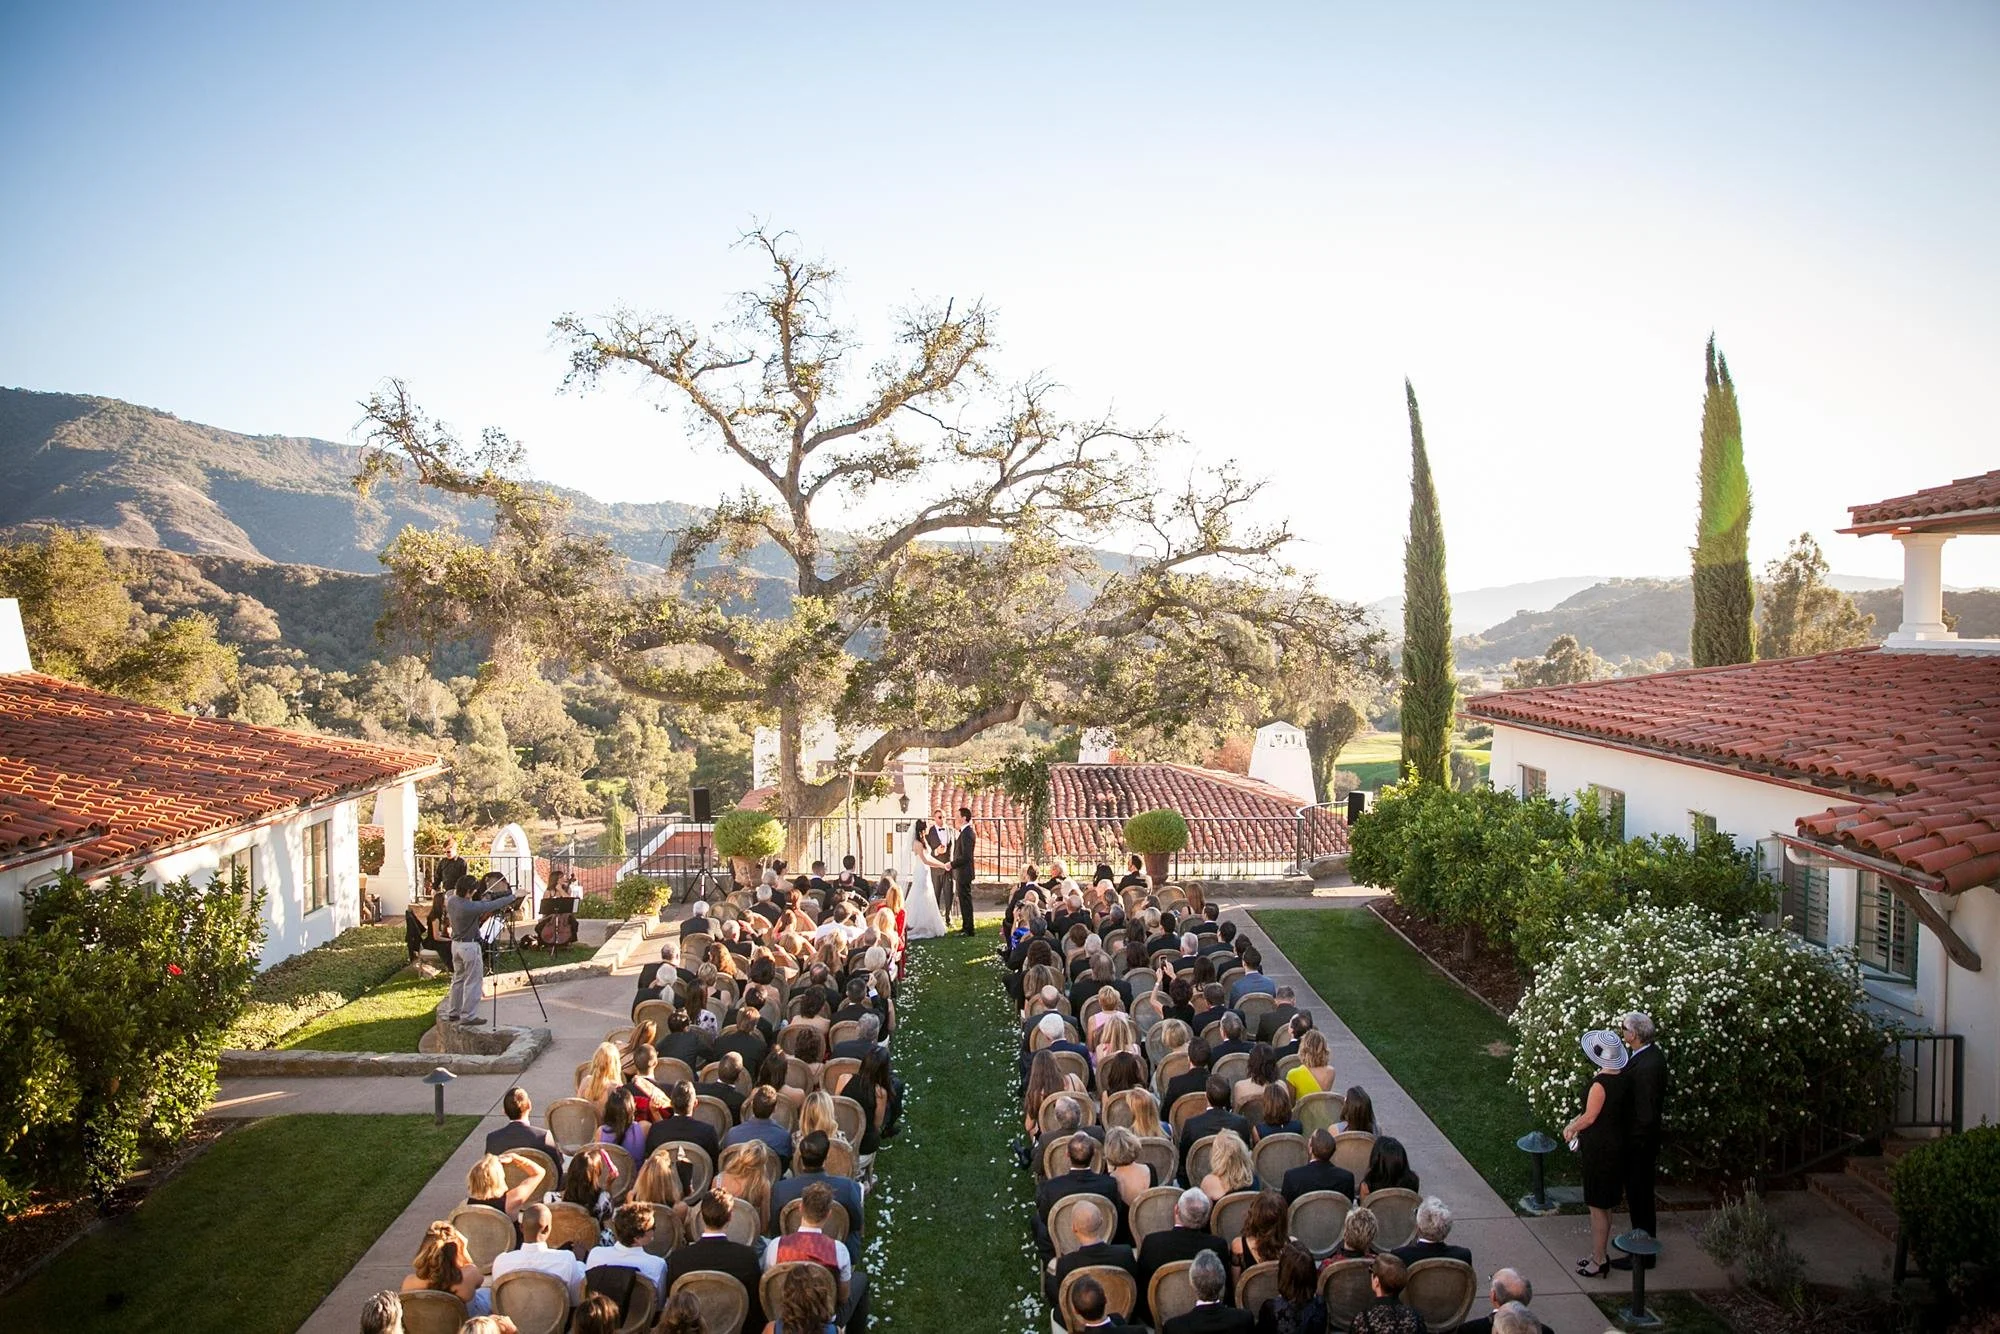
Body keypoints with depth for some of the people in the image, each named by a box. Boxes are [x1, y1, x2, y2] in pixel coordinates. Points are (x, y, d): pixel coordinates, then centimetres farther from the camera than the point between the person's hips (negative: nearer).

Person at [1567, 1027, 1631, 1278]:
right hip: (1615, 1146, 9)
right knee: (1604, 1205, 20)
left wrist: (1571, 1128, 2)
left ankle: (1599, 1261, 13)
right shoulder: (1623, 1079, 0)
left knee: (1598, 1207, 3)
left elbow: (1590, 1117, -16)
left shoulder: (1600, 1084, -26)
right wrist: (1576, 1122, 14)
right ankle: (1599, 1254, 31)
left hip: (1600, 1151, -9)